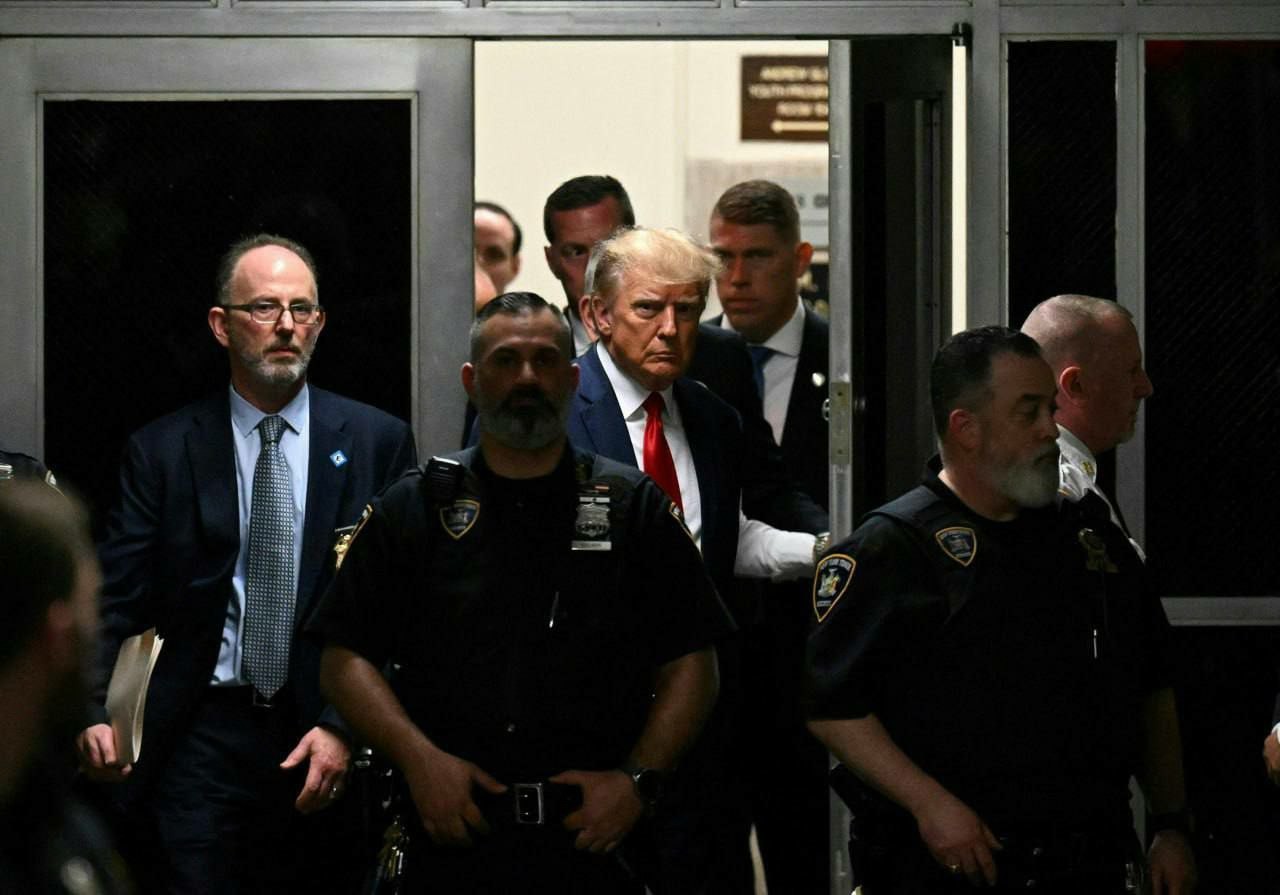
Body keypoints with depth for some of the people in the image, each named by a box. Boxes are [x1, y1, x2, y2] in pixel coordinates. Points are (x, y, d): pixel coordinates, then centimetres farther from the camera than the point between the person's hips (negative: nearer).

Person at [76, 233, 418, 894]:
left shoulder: (378, 442, 4)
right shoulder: (162, 452, 5)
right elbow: (115, 598, -1)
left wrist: (345, 727, -8)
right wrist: (89, 708, -18)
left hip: (328, 744, 0)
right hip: (202, 739, 0)